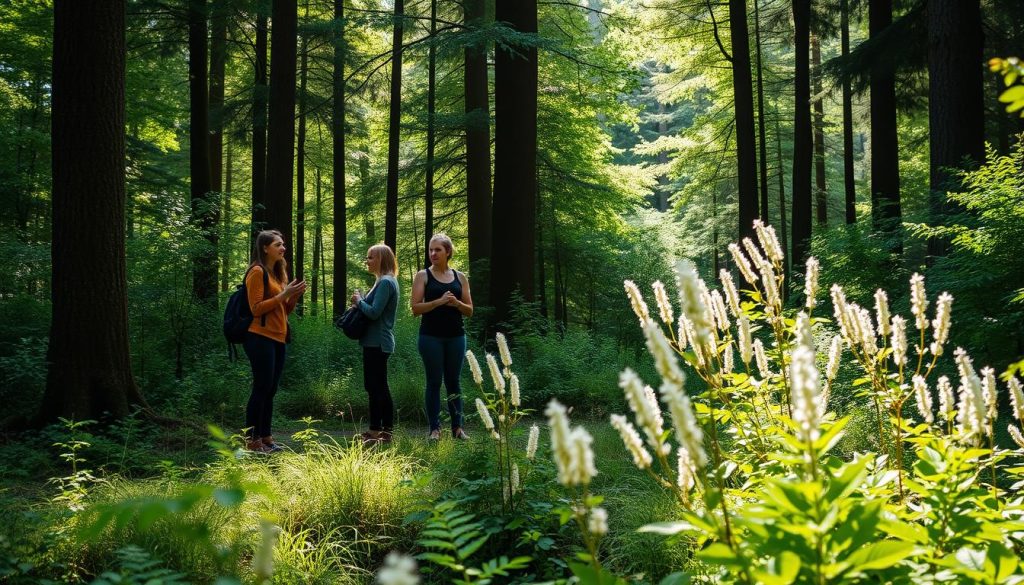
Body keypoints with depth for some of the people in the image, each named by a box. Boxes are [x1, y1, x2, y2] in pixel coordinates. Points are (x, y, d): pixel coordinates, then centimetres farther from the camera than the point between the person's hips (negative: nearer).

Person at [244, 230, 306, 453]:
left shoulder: (278, 273, 18)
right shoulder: (257, 272, -9)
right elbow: (256, 308, -15)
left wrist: (294, 296, 3)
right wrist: (283, 294, -17)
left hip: (278, 339, 9)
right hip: (261, 338, -9)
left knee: (270, 391, 9)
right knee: (261, 389, -7)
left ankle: (265, 438, 14)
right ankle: (252, 441, -3)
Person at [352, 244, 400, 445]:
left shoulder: (385, 283, -16)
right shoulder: (385, 281, 16)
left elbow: (374, 312, -22)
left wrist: (359, 301, -7)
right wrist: (361, 302, 5)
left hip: (376, 343, -10)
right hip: (379, 342, 10)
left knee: (374, 386, -6)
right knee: (381, 387, 12)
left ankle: (375, 432, -3)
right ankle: (386, 431, 17)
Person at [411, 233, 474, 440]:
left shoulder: (460, 277, 9)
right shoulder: (423, 276, 1)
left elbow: (469, 311, 9)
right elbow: (415, 308, -7)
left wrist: (456, 303, -11)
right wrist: (439, 301, -18)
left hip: (456, 336, 3)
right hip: (431, 337, -2)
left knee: (453, 381, 6)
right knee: (434, 382, -1)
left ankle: (457, 427, 10)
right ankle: (435, 428, 3)